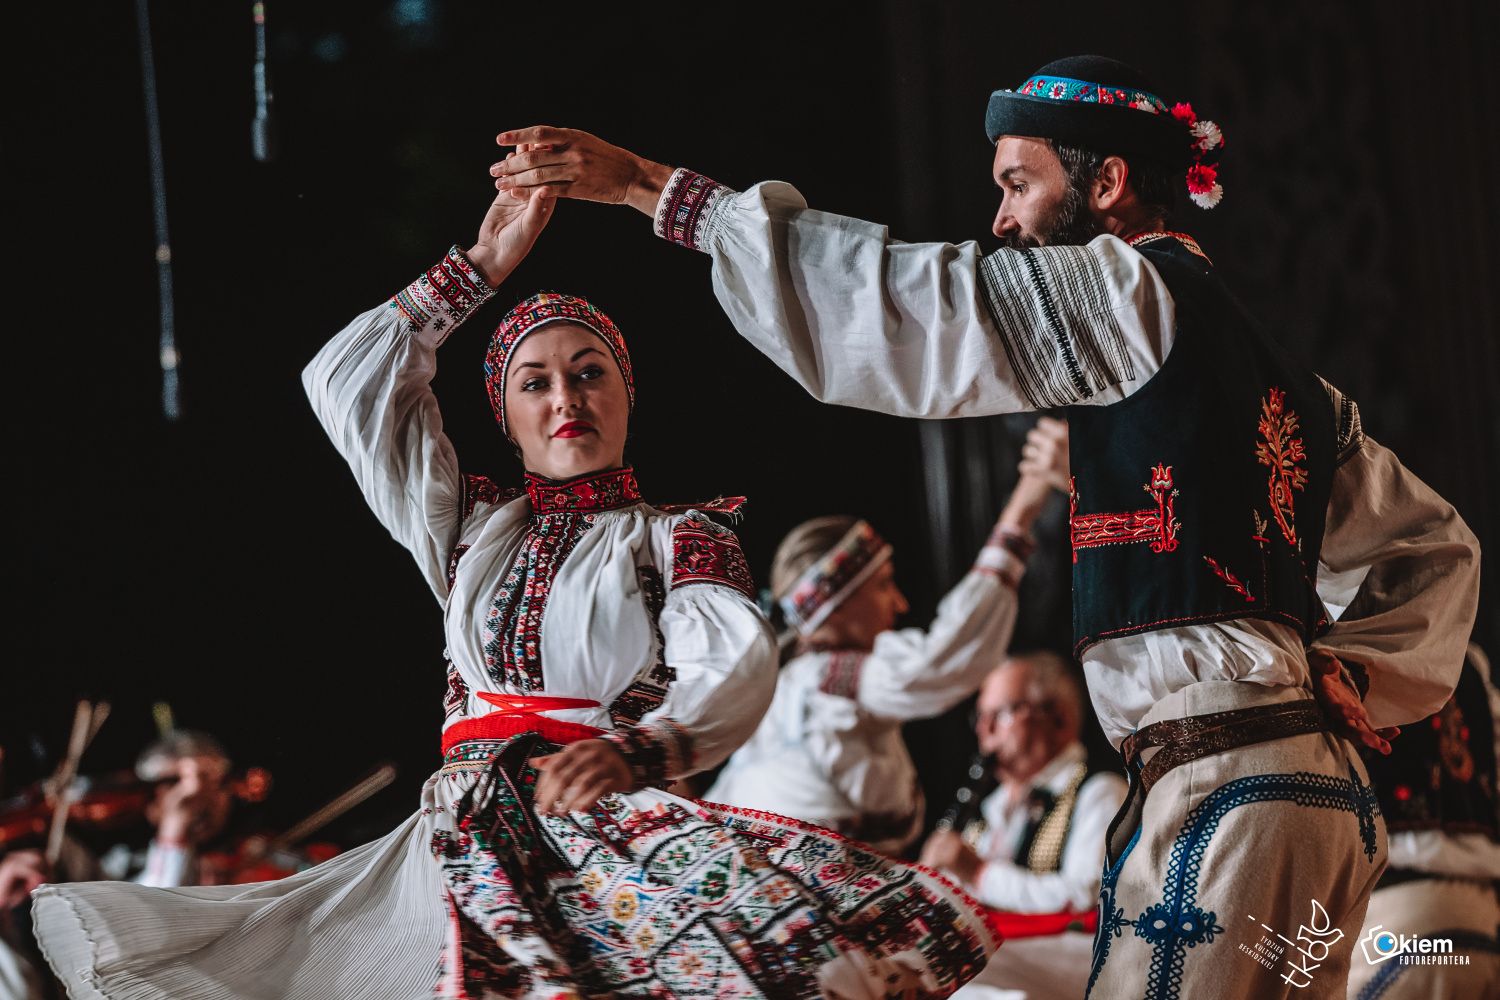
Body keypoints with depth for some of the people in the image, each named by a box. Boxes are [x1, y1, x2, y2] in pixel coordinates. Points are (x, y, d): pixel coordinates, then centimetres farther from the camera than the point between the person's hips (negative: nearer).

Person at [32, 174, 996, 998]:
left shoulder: (680, 538, 12)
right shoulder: (474, 526, 25)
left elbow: (734, 667, -8)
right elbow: (349, 384, 22)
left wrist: (635, 749, -29)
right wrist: (480, 266, 22)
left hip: (622, 833, -2)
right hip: (471, 836, 3)